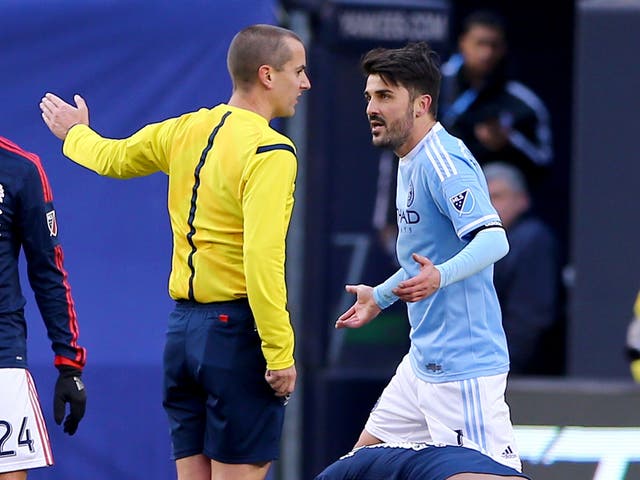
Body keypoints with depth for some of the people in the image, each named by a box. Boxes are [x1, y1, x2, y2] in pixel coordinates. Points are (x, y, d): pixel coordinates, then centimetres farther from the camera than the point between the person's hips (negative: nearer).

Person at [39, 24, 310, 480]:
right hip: (237, 327, -7)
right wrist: (280, 353, -22)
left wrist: (76, 134, 51)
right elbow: (262, 260, -23)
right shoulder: (269, 152, -14)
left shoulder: (186, 130, 9)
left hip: (183, 329, 7)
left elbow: (111, 158, 28)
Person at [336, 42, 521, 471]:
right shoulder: (412, 162, 15)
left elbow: (493, 239, -30)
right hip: (423, 362, 11)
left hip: (462, 366, -11)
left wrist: (439, 277, -45)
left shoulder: (443, 162, -17)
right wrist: (381, 296, 40)